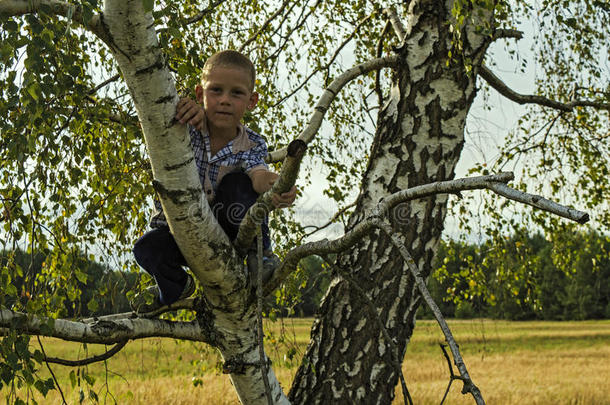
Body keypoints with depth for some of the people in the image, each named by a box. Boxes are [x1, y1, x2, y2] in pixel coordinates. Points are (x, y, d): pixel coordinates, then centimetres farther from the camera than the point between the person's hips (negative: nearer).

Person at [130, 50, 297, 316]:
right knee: (147, 249, -29)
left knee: (238, 182, -28)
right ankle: (176, 287, 7)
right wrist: (178, 106, -53)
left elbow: (260, 175, -35)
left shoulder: (252, 146, -15)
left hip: (223, 230, -1)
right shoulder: (188, 127, -17)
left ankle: (260, 253, -7)